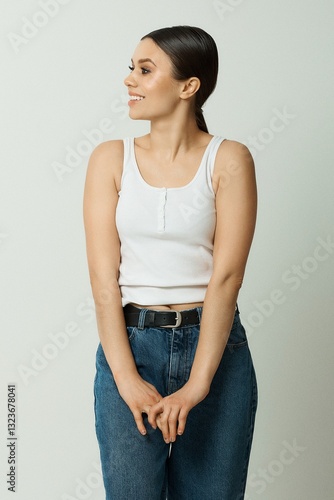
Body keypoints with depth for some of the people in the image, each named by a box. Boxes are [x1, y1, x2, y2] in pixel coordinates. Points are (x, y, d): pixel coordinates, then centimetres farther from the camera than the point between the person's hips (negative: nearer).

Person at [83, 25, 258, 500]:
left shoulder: (228, 159, -3)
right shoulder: (111, 158, 1)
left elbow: (227, 275, -10)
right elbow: (104, 276, -5)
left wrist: (196, 385, -16)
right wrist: (127, 380, -13)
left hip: (213, 342, -1)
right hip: (130, 342, 1)